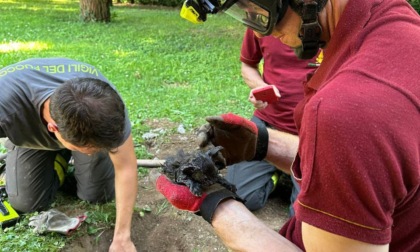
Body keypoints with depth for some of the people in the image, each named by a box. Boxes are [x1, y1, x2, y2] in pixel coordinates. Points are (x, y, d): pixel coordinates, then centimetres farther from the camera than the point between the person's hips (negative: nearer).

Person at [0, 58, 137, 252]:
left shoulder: (104, 103, -38)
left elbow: (126, 167, -28)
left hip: (89, 125, 0)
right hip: (30, 134, 0)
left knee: (99, 194, -7)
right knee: (26, 202, -6)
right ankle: (59, 162, 19)